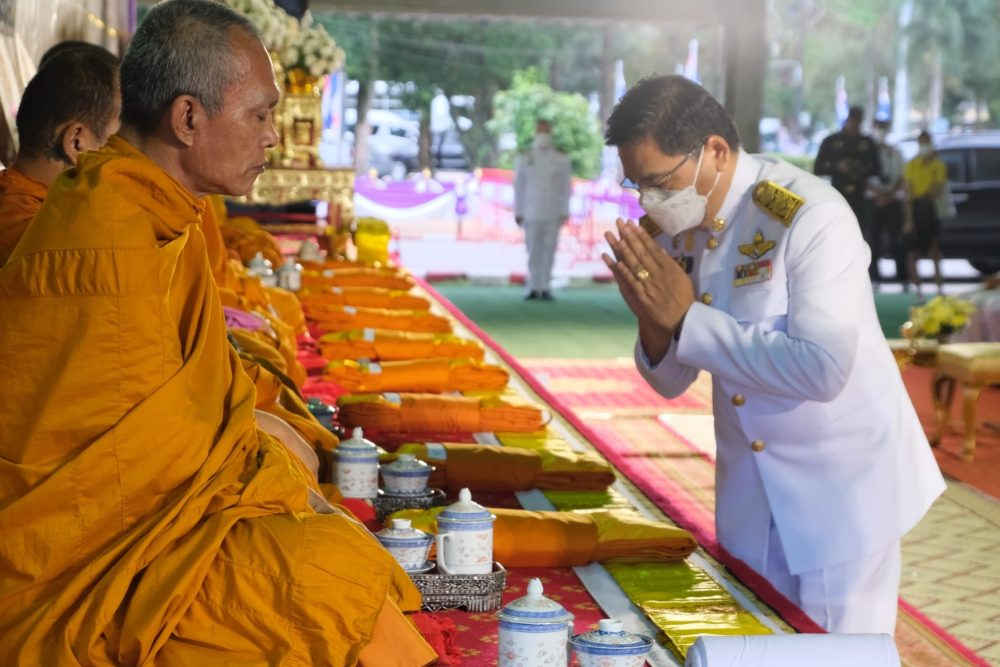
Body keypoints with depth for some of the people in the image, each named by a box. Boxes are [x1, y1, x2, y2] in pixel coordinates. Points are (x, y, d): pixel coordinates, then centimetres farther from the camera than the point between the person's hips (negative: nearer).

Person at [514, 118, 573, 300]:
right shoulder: (526, 158, 6)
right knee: (534, 252, -1)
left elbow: (566, 187, 4)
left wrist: (564, 212, -2)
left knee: (549, 251, -3)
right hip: (531, 214, 0)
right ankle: (534, 288, 4)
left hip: (553, 214, 0)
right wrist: (518, 212, 3)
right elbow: (519, 186, 6)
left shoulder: (561, 158, 5)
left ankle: (546, 288, 2)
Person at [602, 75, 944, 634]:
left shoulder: (809, 214, -21)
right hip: (750, 492, 6)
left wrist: (687, 318, -26)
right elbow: (671, 381, 5)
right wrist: (653, 321, -17)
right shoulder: (667, 231, -1)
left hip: (840, 487, -6)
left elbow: (822, 369, -30)